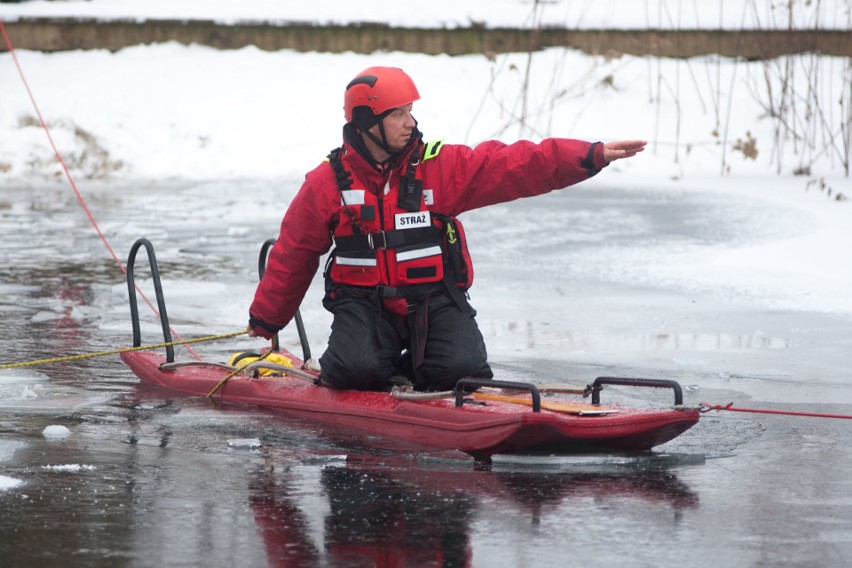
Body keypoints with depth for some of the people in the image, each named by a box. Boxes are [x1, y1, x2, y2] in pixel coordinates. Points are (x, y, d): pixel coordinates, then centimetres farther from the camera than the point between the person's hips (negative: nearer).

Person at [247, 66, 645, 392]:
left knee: (461, 366, -23)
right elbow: (293, 255, 10)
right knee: (358, 368, -30)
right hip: (364, 305, -1)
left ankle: (409, 369, 12)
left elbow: (516, 166, -8)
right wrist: (264, 321, 18)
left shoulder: (441, 166, -1)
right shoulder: (326, 183, -1)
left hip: (435, 301, 2)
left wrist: (592, 156, -20)